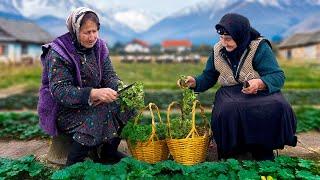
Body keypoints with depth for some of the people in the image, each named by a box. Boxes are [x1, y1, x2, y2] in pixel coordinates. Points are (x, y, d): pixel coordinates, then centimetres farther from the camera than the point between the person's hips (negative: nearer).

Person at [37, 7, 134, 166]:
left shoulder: (99, 47, 1)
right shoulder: (58, 53, -18)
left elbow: (109, 75, -3)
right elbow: (60, 91, -26)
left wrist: (120, 89, -27)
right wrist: (93, 93, -41)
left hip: (92, 102, 6)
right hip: (63, 108, -6)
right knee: (100, 114, -30)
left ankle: (109, 151, 5)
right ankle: (73, 163, -12)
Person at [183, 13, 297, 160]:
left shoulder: (259, 47, -7)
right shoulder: (218, 50, 6)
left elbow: (278, 76, -14)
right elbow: (208, 77, 12)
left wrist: (260, 83, -34)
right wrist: (195, 82, -9)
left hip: (260, 92, -1)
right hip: (230, 93, 2)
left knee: (276, 107, -32)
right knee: (227, 110, -34)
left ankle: (262, 149, -5)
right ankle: (233, 151, -5)